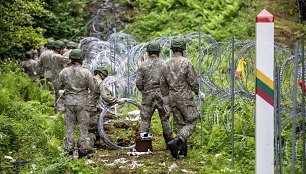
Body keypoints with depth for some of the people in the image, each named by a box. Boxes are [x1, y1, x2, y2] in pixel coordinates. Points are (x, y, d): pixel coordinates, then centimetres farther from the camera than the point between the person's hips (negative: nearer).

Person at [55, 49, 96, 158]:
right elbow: (92, 88, -4)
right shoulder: (86, 72, -9)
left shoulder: (64, 72, -2)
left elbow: (58, 87, 6)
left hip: (69, 102, 2)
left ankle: (69, 149, 9)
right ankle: (83, 148, 7)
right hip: (82, 102, -2)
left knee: (69, 126, 8)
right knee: (83, 126, 6)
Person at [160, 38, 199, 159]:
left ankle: (183, 150, 10)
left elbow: (163, 85, 11)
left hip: (172, 99, 6)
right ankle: (175, 143, -19)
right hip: (185, 98, -6)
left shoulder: (166, 65, 6)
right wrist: (199, 93, 6)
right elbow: (193, 81, -11)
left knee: (181, 124, 15)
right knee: (191, 123, 2)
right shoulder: (186, 63, -11)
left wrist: (166, 98, 22)